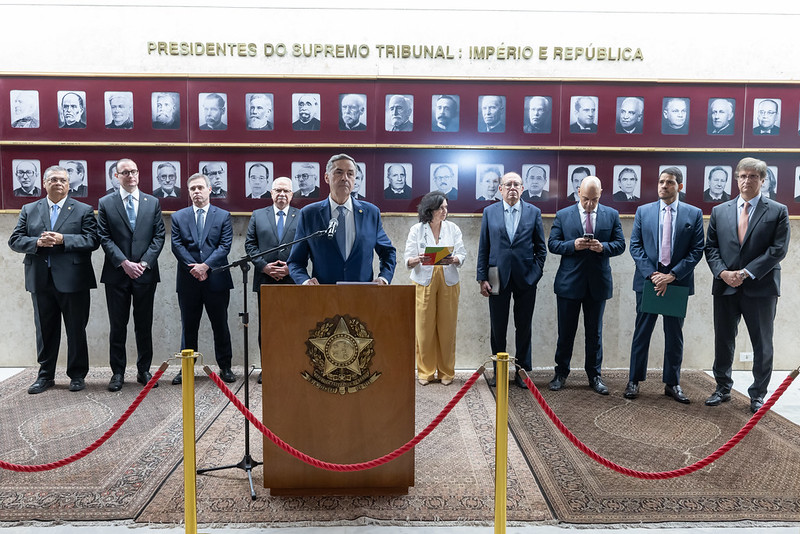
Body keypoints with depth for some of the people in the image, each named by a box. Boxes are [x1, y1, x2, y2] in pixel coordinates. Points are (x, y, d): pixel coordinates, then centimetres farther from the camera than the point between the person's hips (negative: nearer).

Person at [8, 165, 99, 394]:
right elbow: (15, 240, 6)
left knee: (76, 330, 5)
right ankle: (45, 375, 23)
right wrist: (37, 242, -13)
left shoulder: (84, 210, 3)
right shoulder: (29, 210, 12)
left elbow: (91, 240, -8)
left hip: (72, 280, -3)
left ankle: (77, 375, 18)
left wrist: (62, 239, -19)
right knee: (45, 330, 11)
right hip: (41, 280, 3)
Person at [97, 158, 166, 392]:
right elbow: (104, 238, -1)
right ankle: (117, 373, 14)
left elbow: (159, 236, 4)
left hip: (145, 273, 1)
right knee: (117, 326, 5)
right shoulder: (106, 203, 4)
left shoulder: (152, 202, 8)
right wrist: (124, 263, -12)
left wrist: (144, 262, -8)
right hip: (117, 275, -1)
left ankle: (144, 370, 17)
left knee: (144, 325, 7)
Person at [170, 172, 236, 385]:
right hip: (188, 282, 1)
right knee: (188, 327, 9)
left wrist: (205, 265, -15)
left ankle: (225, 367, 16)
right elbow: (177, 246, 0)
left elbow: (225, 245, -4)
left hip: (216, 280, -1)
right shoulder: (178, 217, 9)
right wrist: (194, 268, -12)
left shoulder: (223, 216, 5)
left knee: (220, 326, 6)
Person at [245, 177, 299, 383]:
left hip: (293, 281, -1)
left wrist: (291, 267, -11)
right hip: (265, 281, 2)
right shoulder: (258, 215, 11)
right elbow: (250, 244, 6)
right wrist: (264, 266, -8)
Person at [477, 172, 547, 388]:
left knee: (524, 328, 7)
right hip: (498, 278, 0)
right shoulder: (489, 212, 5)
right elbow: (483, 248, 4)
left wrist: (536, 272, -2)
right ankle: (498, 370, 18)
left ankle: (522, 371, 18)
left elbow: (541, 248, 8)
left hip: (525, 279, 0)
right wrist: (482, 278, -2)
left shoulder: (533, 212, 5)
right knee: (497, 328, 6)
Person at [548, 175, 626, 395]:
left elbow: (620, 244, 4)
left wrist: (603, 247, -16)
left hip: (598, 282, 1)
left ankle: (594, 375, 21)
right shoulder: (563, 215, 3)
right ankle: (561, 373, 20)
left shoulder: (611, 215, 6)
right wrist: (573, 245, -17)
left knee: (594, 332, 10)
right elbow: (552, 244, 0)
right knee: (566, 331, 7)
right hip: (569, 282, -1)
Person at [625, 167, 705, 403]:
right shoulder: (643, 211, 5)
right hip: (648, 280, 0)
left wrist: (672, 275, -13)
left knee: (674, 334, 9)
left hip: (678, 281, 0)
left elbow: (697, 250, -2)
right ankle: (634, 381, 14)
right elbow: (635, 246, 1)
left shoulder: (694, 214, 3)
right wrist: (652, 274, -12)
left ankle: (672, 383, 20)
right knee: (642, 331, 5)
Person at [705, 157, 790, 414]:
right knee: (723, 341, 10)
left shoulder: (777, 211, 1)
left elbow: (778, 249, -7)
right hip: (725, 287, 2)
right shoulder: (719, 211, 9)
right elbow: (710, 247, 6)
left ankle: (758, 394, 21)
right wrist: (723, 272, -11)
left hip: (761, 288, -2)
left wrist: (746, 272, -16)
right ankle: (723, 389, 24)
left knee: (762, 345, 7)